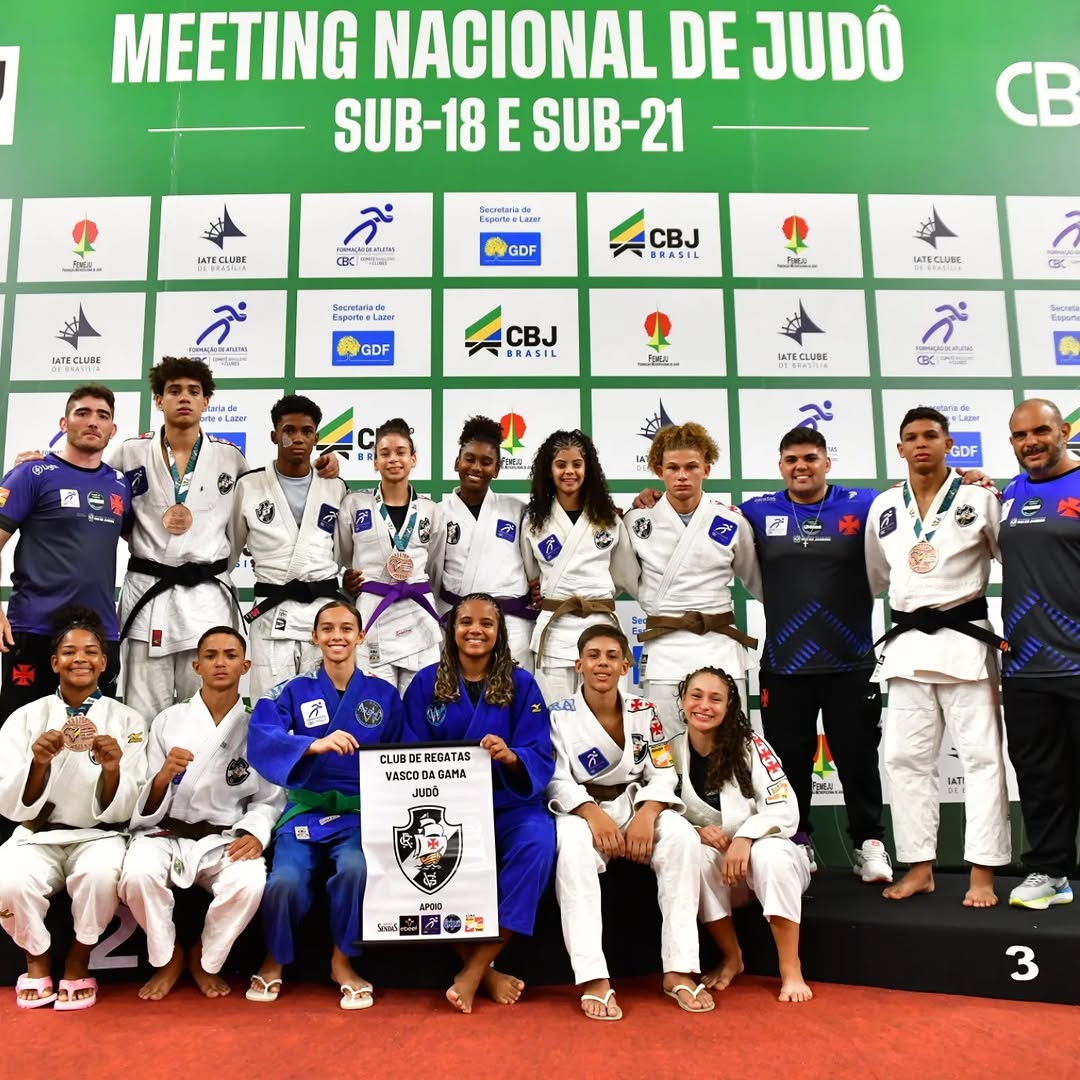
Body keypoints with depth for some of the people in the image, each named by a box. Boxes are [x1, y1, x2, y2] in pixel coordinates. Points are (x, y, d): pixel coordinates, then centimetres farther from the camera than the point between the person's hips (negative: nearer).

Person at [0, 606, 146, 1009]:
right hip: (39, 836, 1)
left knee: (102, 874, -35)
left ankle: (78, 960, -3)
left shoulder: (127, 721, -2)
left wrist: (112, 771, -28)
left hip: (98, 836, -1)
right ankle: (37, 957, 2)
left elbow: (121, 812, -6)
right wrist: (38, 764, -25)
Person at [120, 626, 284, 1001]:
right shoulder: (169, 721, 3)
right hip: (166, 833, 0)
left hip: (225, 841, 0)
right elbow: (148, 807, 0)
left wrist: (255, 833, -18)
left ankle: (205, 960, 3)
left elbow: (269, 800, 4)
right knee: (139, 873, -33)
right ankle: (167, 958, 0)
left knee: (250, 882, -32)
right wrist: (164, 776, -22)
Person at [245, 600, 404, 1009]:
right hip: (305, 810, 0)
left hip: (361, 811, 0)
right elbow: (260, 737, -16)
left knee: (357, 868, -32)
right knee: (285, 881, -27)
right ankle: (275, 960, 8)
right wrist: (314, 745, -33)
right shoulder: (293, 691, 3)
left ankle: (342, 962, -2)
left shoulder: (384, 694, 7)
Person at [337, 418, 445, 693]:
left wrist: (443, 618, 16)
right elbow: (338, 559, 14)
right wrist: (345, 581, -1)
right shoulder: (354, 504, 3)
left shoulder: (429, 509, 9)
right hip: (371, 615, -2)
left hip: (419, 617, 2)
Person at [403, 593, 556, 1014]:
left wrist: (510, 756, -27)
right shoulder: (426, 683, 6)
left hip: (508, 805, 0)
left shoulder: (521, 684, 3)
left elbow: (541, 758, -4)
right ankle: (485, 970, -9)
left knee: (538, 841, -31)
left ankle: (474, 970, -18)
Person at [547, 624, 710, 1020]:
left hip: (636, 806, 3)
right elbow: (555, 780, -10)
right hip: (582, 811, -2)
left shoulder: (644, 712, 4)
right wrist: (593, 813, -28)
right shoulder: (558, 715, -3)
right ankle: (593, 979, -35)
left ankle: (678, 970, -20)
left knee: (681, 834, -28)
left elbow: (664, 773, 0)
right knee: (572, 841, -37)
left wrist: (647, 813, -21)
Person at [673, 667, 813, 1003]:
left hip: (767, 851, -2)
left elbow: (785, 810, -17)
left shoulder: (751, 747, -14)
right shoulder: (671, 753, -6)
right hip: (714, 861, 2)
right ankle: (731, 957, -8)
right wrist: (697, 832, -21)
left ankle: (791, 970, -20)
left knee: (770, 852, -35)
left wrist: (744, 838, -33)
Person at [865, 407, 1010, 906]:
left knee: (981, 755, -1)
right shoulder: (883, 507, 10)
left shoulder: (979, 498, 0)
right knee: (906, 757, 6)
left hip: (965, 639, -3)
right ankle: (919, 867, 17)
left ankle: (982, 874, 8)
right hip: (907, 643, 4)